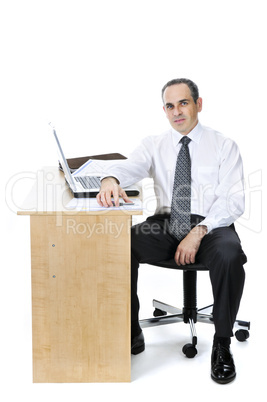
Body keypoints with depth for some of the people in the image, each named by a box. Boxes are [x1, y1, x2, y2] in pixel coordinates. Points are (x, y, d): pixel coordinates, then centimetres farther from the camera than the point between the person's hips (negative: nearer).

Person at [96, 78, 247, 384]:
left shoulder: (224, 146, 6)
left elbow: (234, 200, -4)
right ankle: (131, 334, -7)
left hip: (212, 225, -2)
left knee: (229, 256, -35)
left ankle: (221, 345, -13)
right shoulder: (154, 145, 13)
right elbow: (130, 167, -7)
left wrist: (198, 232, -19)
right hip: (164, 223, 2)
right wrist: (111, 179, -33)